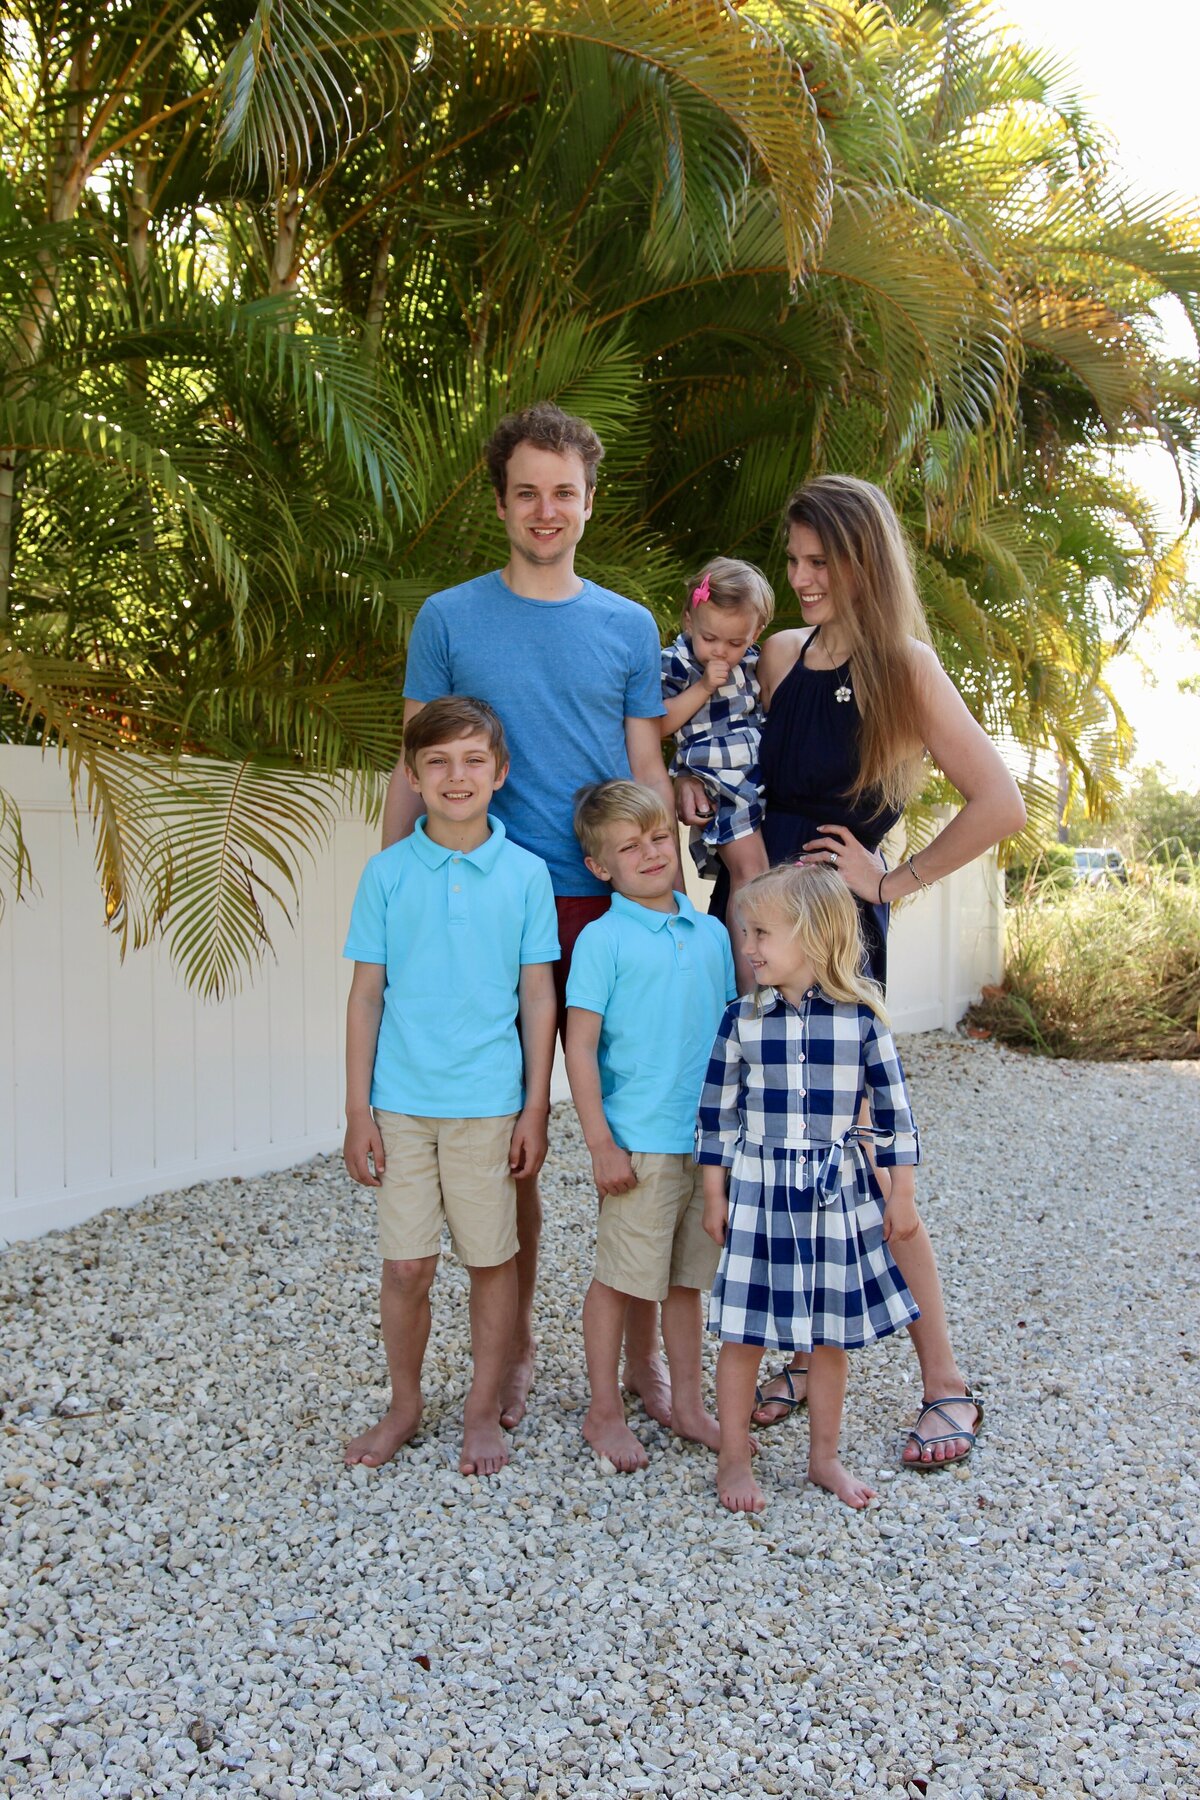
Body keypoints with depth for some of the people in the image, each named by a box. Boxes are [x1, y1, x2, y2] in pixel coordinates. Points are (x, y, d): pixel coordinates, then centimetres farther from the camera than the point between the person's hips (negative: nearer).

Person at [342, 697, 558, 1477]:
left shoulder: (526, 874, -1)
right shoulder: (388, 873, 0)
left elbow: (539, 996, 2)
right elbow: (367, 994, 2)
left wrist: (536, 1108, 0)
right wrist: (358, 1109, 0)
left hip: (490, 1101, 0)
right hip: (403, 1102, 0)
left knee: (493, 1259, 8)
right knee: (407, 1264, 5)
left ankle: (484, 1411, 27)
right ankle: (405, 1406, 27)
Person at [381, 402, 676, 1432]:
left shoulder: (629, 628, 10)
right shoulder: (449, 620, 6)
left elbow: (650, 778, 11)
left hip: (612, 905, 1)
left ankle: (642, 1347, 18)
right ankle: (514, 1348, 23)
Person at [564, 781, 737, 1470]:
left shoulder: (712, 934, 8)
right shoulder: (603, 939, -7)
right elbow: (580, 1047, -10)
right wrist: (601, 1144, -13)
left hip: (711, 1140, 5)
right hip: (640, 1143, -5)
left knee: (688, 1279, 16)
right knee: (620, 1278, 5)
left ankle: (689, 1404, 30)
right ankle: (606, 1412, 21)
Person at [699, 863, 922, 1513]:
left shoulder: (862, 1018, -6)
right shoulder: (741, 1019, -5)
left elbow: (893, 1109, 1)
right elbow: (717, 1112, 2)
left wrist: (902, 1192, 2)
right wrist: (714, 1194, 1)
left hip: (838, 1196, 0)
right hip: (757, 1194, 0)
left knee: (830, 1334, 12)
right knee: (743, 1334, 6)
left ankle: (825, 1457, 31)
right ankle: (733, 1460, 23)